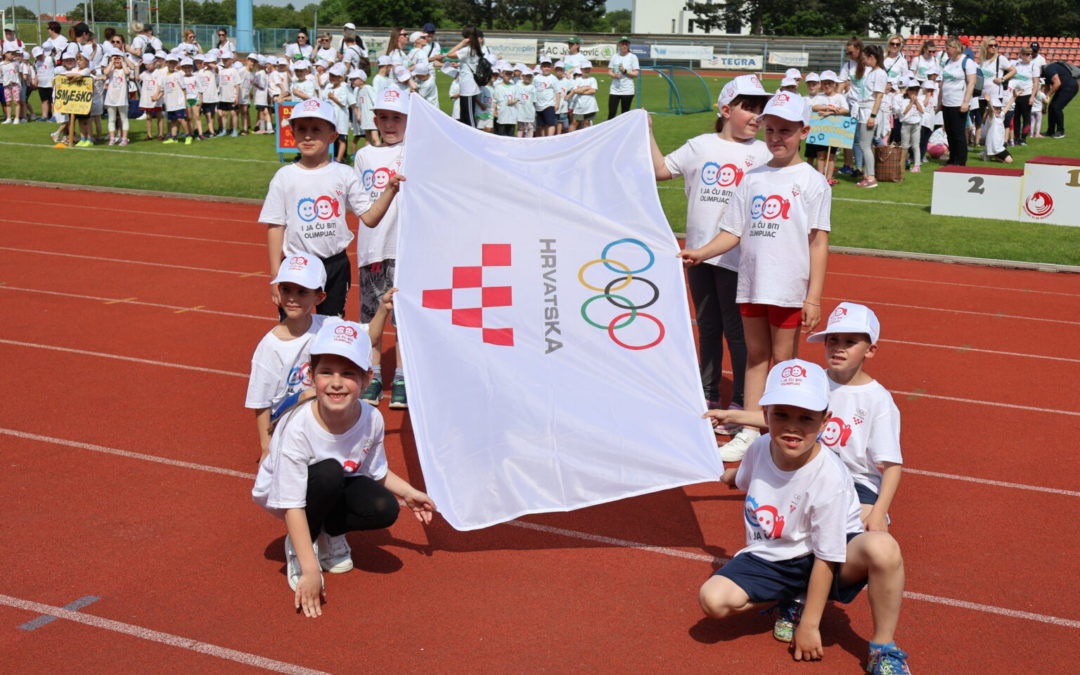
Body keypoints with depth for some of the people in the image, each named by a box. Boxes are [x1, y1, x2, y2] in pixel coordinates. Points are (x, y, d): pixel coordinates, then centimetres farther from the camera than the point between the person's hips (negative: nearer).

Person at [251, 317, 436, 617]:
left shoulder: (371, 420, -22)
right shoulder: (297, 428, -36)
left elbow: (376, 472, 1)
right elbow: (293, 506, -34)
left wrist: (408, 492, -7)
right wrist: (310, 571, -37)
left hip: (336, 490, 4)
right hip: (279, 492, -4)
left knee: (384, 509, -23)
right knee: (329, 472, -35)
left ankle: (330, 531, 8)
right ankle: (299, 547, -8)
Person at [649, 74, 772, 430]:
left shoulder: (762, 153, 0)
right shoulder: (700, 146, 7)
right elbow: (661, 169, 11)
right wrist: (647, 133, 7)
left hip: (737, 256, -3)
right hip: (698, 252, 3)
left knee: (736, 329, 1)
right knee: (707, 326, 15)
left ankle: (741, 403, 13)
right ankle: (708, 395, 28)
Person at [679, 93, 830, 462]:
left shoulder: (812, 182, -3)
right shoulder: (753, 179, 9)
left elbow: (818, 242, -6)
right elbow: (733, 233, 10)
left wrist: (814, 296, -11)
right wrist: (699, 253, -7)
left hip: (788, 287, -4)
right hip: (751, 282, 4)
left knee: (783, 358, 4)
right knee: (755, 355, 11)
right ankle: (749, 432, 19)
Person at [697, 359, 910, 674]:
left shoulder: (829, 478, -27)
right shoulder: (760, 448, -12)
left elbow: (826, 557, -22)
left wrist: (809, 626, -19)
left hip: (817, 560, -5)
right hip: (771, 556, 5)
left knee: (882, 547, -37)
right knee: (713, 599, -22)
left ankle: (884, 649, -15)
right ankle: (790, 601, 6)